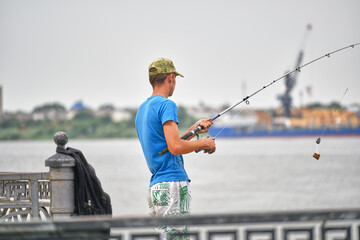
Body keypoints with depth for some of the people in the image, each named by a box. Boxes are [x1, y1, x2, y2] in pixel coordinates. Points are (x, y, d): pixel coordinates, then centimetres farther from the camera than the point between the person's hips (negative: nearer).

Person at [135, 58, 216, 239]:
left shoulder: (143, 109, 19)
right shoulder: (166, 105, -10)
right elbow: (175, 147, -20)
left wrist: (194, 129, 29)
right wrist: (204, 143, -5)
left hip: (155, 187, 9)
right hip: (173, 183, -9)